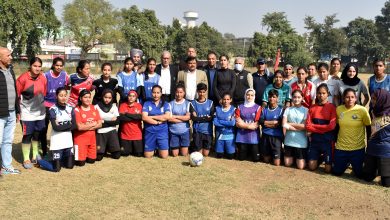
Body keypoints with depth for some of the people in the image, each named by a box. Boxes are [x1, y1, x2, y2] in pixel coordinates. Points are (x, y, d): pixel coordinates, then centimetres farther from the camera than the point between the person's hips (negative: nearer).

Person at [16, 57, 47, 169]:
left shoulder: (43, 79, 1)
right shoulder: (23, 78, -15)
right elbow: (17, 95, -10)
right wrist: (19, 109, -6)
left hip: (40, 112, 5)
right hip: (27, 113, -5)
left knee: (37, 134, 14)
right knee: (27, 135, 1)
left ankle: (35, 156, 30)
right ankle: (26, 159, 13)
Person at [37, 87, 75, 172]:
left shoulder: (70, 108, 3)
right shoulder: (53, 109, -11)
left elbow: (74, 125, -3)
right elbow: (55, 127, -19)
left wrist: (61, 126, -12)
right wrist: (68, 125, -10)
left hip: (68, 140, 5)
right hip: (57, 141, -5)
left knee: (70, 165, 6)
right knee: (56, 168, -2)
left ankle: (61, 159, 34)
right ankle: (39, 161, 22)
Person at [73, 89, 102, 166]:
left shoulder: (94, 108, 3)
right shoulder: (77, 110, -12)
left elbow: (99, 124, 0)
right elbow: (79, 127, -19)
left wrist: (86, 127, -13)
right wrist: (93, 124, -9)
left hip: (92, 137, 5)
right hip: (80, 138, -5)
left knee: (91, 160, 9)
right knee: (81, 162, -5)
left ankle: (85, 154, 37)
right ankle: (74, 156, 24)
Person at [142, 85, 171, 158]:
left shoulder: (166, 104, 4)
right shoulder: (147, 104, 3)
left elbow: (167, 117, -13)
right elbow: (144, 117, -10)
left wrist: (152, 117, -11)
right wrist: (158, 122, -12)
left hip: (162, 131, 0)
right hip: (150, 131, 0)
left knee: (164, 156, -5)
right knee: (148, 156, 3)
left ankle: (159, 149, 27)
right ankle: (154, 149, 34)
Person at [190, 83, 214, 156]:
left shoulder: (210, 103, 4)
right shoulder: (193, 103, 1)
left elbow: (212, 117, -4)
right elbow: (193, 117, -8)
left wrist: (199, 118, -14)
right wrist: (206, 117, -10)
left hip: (208, 130, 1)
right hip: (197, 130, -1)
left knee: (206, 154, 3)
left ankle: (206, 147, 34)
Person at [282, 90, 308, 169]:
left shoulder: (306, 110, -3)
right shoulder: (288, 109, 2)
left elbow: (304, 126, -11)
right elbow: (284, 125, -7)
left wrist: (289, 124, -7)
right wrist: (298, 127, -11)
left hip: (301, 141, -2)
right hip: (289, 140, 2)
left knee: (300, 166, 1)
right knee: (287, 164, 9)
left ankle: (300, 158, 32)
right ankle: (293, 157, 39)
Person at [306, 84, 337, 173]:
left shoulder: (332, 107, -5)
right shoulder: (312, 107, 5)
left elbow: (331, 126, -14)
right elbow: (308, 125, -3)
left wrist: (314, 127, -8)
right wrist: (323, 128, -13)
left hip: (327, 140, -3)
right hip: (314, 139, 3)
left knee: (328, 169, 0)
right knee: (312, 167, 5)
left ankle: (327, 160, 31)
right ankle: (319, 158, 34)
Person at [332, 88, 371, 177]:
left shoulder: (362, 110, -12)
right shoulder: (338, 109, -4)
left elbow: (369, 128, -2)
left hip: (358, 148, -2)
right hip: (341, 147, 2)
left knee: (360, 174, 8)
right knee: (336, 172, 11)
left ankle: (354, 164, 41)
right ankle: (347, 163, 41)